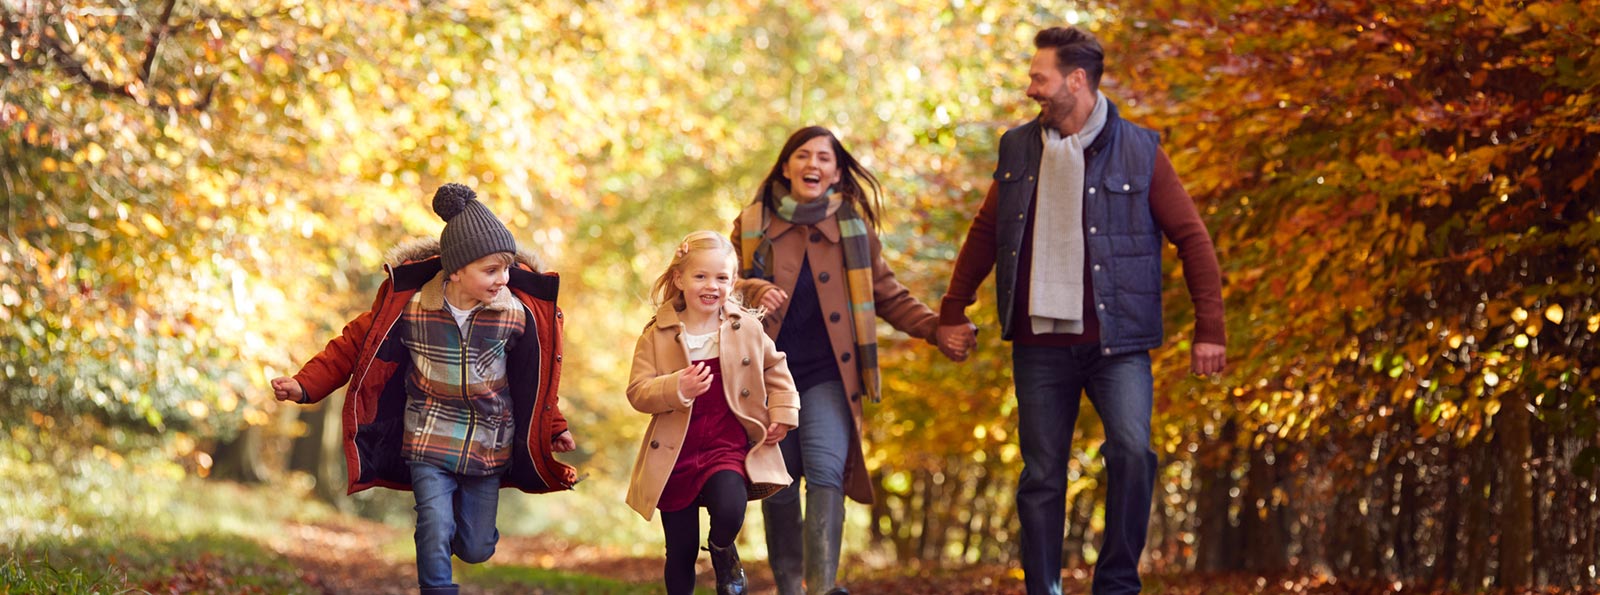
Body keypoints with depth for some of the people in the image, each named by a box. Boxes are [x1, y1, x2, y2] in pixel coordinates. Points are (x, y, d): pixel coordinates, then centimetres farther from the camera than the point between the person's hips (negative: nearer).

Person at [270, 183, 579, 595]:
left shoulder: (518, 314, -12)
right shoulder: (411, 307, -15)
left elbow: (534, 380, 5)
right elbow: (354, 347, -3)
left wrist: (554, 430, 5)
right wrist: (305, 386, -10)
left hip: (489, 446, 2)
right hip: (429, 439, -2)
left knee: (476, 550, 7)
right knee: (435, 532, -19)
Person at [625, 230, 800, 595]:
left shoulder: (748, 328, 1)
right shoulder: (658, 335, -4)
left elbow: (775, 369, 18)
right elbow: (638, 392, -8)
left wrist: (782, 413, 8)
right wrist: (677, 388, -25)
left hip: (729, 448, 0)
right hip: (676, 455, 0)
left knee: (729, 512, -28)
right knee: (681, 551, 5)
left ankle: (723, 553, 6)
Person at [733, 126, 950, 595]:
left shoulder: (853, 224, 8)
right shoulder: (753, 225, 8)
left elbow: (886, 293, 12)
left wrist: (934, 328, -2)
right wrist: (754, 291, -16)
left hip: (827, 373, -1)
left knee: (825, 472, -17)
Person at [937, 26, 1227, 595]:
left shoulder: (1138, 152, -2)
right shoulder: (1019, 149, 9)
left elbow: (1192, 239, 1)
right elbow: (984, 233, 21)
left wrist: (1209, 329, -3)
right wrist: (952, 312, 22)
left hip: (1116, 341, -3)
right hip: (1039, 341, 3)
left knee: (1132, 450, -20)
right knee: (1041, 474, 4)